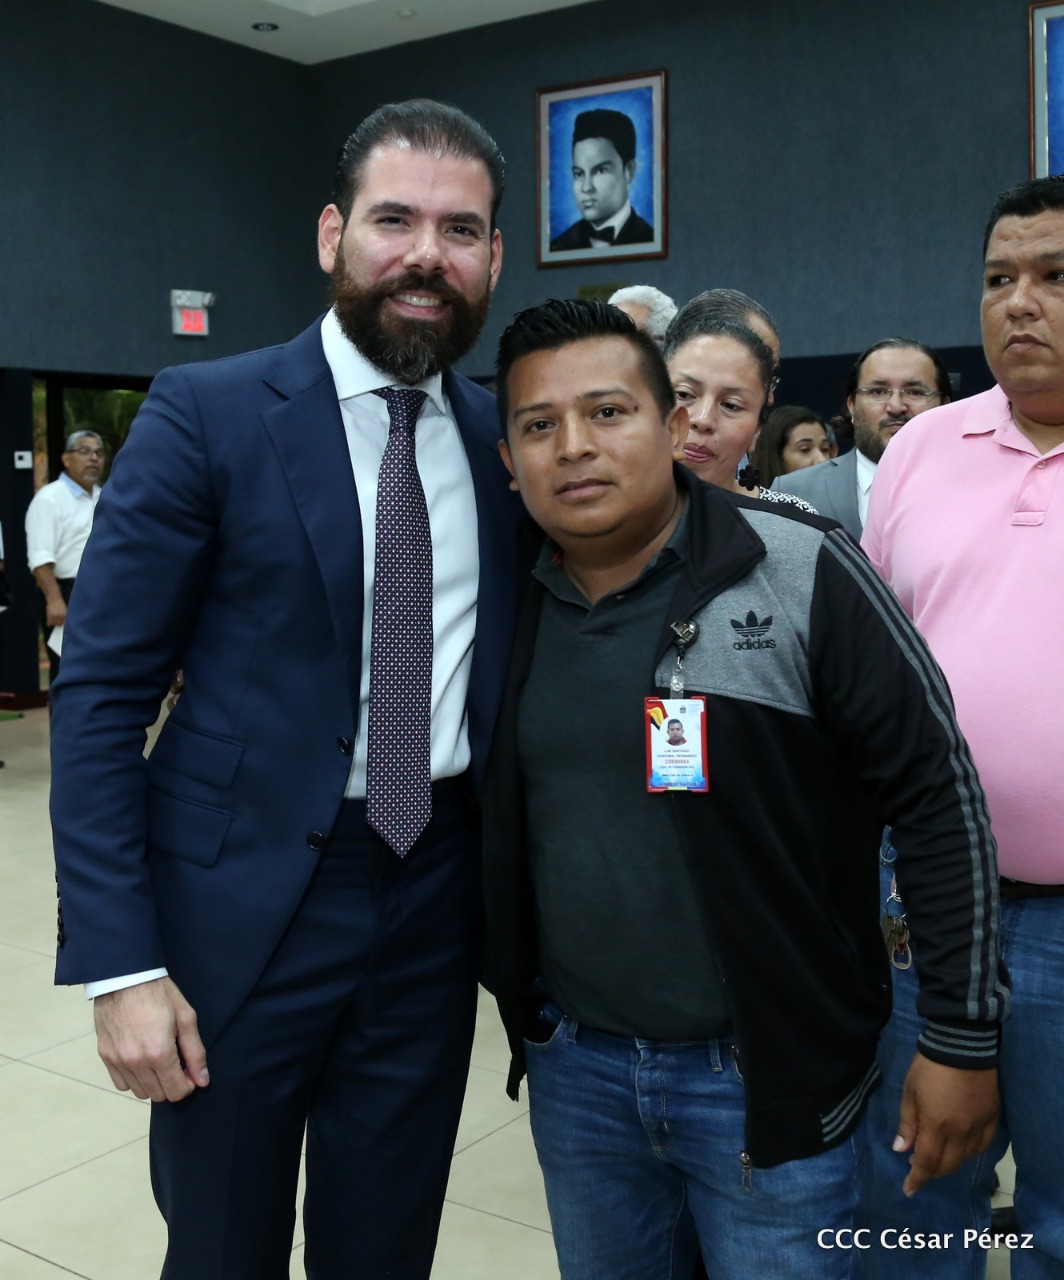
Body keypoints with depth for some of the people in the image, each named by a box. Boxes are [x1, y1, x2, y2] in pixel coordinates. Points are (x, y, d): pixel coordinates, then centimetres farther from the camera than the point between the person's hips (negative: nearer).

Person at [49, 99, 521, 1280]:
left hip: (436, 902, 4)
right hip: (242, 896, -3)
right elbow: (99, 694, -9)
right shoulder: (204, 415, -8)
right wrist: (119, 960, -14)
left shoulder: (505, 436, 5)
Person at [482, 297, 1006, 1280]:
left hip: (770, 1078, -4)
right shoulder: (511, 604, -1)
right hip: (573, 1068, 4)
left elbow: (939, 794, -11)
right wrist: (517, 997, 11)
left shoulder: (800, 572, -14)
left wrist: (962, 1035, -9)